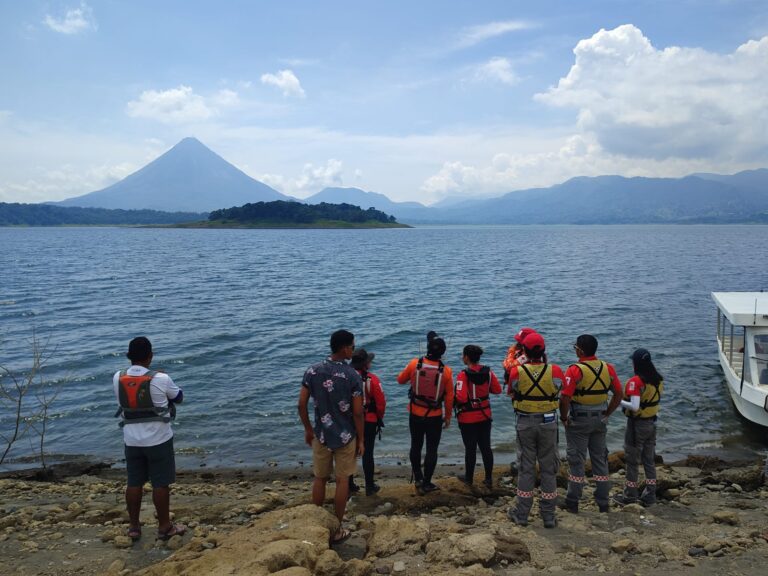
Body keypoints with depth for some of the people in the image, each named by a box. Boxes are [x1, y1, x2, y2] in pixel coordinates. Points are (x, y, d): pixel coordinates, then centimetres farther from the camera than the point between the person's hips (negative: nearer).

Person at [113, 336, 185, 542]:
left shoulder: (118, 378, -5)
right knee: (161, 483, 6)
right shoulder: (160, 379, -16)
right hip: (158, 439, -4)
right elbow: (179, 397, 1)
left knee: (134, 483, 14)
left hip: (132, 439, 4)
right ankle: (164, 527, 16)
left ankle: (134, 526, 24)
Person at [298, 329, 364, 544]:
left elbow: (302, 404, -3)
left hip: (321, 435, 3)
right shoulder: (353, 376, -15)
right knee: (342, 481, 10)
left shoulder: (312, 371, -6)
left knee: (320, 479, 17)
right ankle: (337, 530, 18)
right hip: (345, 437, -3)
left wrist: (308, 429, 12)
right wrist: (360, 439, -1)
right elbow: (357, 412, -13)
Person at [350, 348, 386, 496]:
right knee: (367, 453, 7)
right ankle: (370, 486, 14)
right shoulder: (371, 379, -16)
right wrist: (380, 417, 5)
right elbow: (381, 401, -14)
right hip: (368, 422, -3)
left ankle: (348, 485, 24)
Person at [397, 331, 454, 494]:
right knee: (432, 449, 10)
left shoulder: (415, 364, -13)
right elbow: (449, 397, -6)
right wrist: (448, 417, 7)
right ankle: (426, 484, 16)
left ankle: (418, 478, 26)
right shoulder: (446, 371, -13)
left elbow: (400, 380, 4)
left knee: (416, 446, 19)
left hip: (415, 415, 1)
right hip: (435, 417, -1)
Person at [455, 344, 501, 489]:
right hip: (485, 416, 5)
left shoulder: (463, 375, -21)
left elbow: (461, 398, -28)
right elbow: (497, 390, 3)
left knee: (470, 448, 8)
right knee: (486, 447, 13)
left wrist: (454, 402, -7)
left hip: (468, 418, -5)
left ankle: (469, 478, 24)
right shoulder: (488, 372, -4)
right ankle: (489, 479, 20)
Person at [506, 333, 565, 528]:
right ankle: (549, 516, 16)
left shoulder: (517, 372, -14)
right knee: (548, 468, 10)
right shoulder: (554, 371, -12)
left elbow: (511, 393, 5)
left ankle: (521, 514, 17)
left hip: (525, 424, 0)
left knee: (526, 468, 10)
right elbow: (561, 386, 11)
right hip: (548, 423, 0)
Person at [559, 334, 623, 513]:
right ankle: (603, 502, 21)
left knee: (576, 460, 5)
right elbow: (618, 394, 3)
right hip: (600, 420, 5)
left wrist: (564, 418, -9)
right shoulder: (608, 368, -1)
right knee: (600, 459, 15)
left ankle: (573, 502, 13)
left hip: (578, 420, -5)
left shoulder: (575, 370, -18)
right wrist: (606, 414, 10)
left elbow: (564, 398, -24)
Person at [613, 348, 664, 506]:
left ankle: (630, 495, 16)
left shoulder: (635, 381, -22)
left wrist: (618, 401, -14)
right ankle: (650, 495, 22)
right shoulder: (658, 379, 1)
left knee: (632, 460, 6)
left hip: (637, 424, -7)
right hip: (651, 423, 7)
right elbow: (657, 399, 11)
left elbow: (634, 406, -26)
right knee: (649, 460, 16)